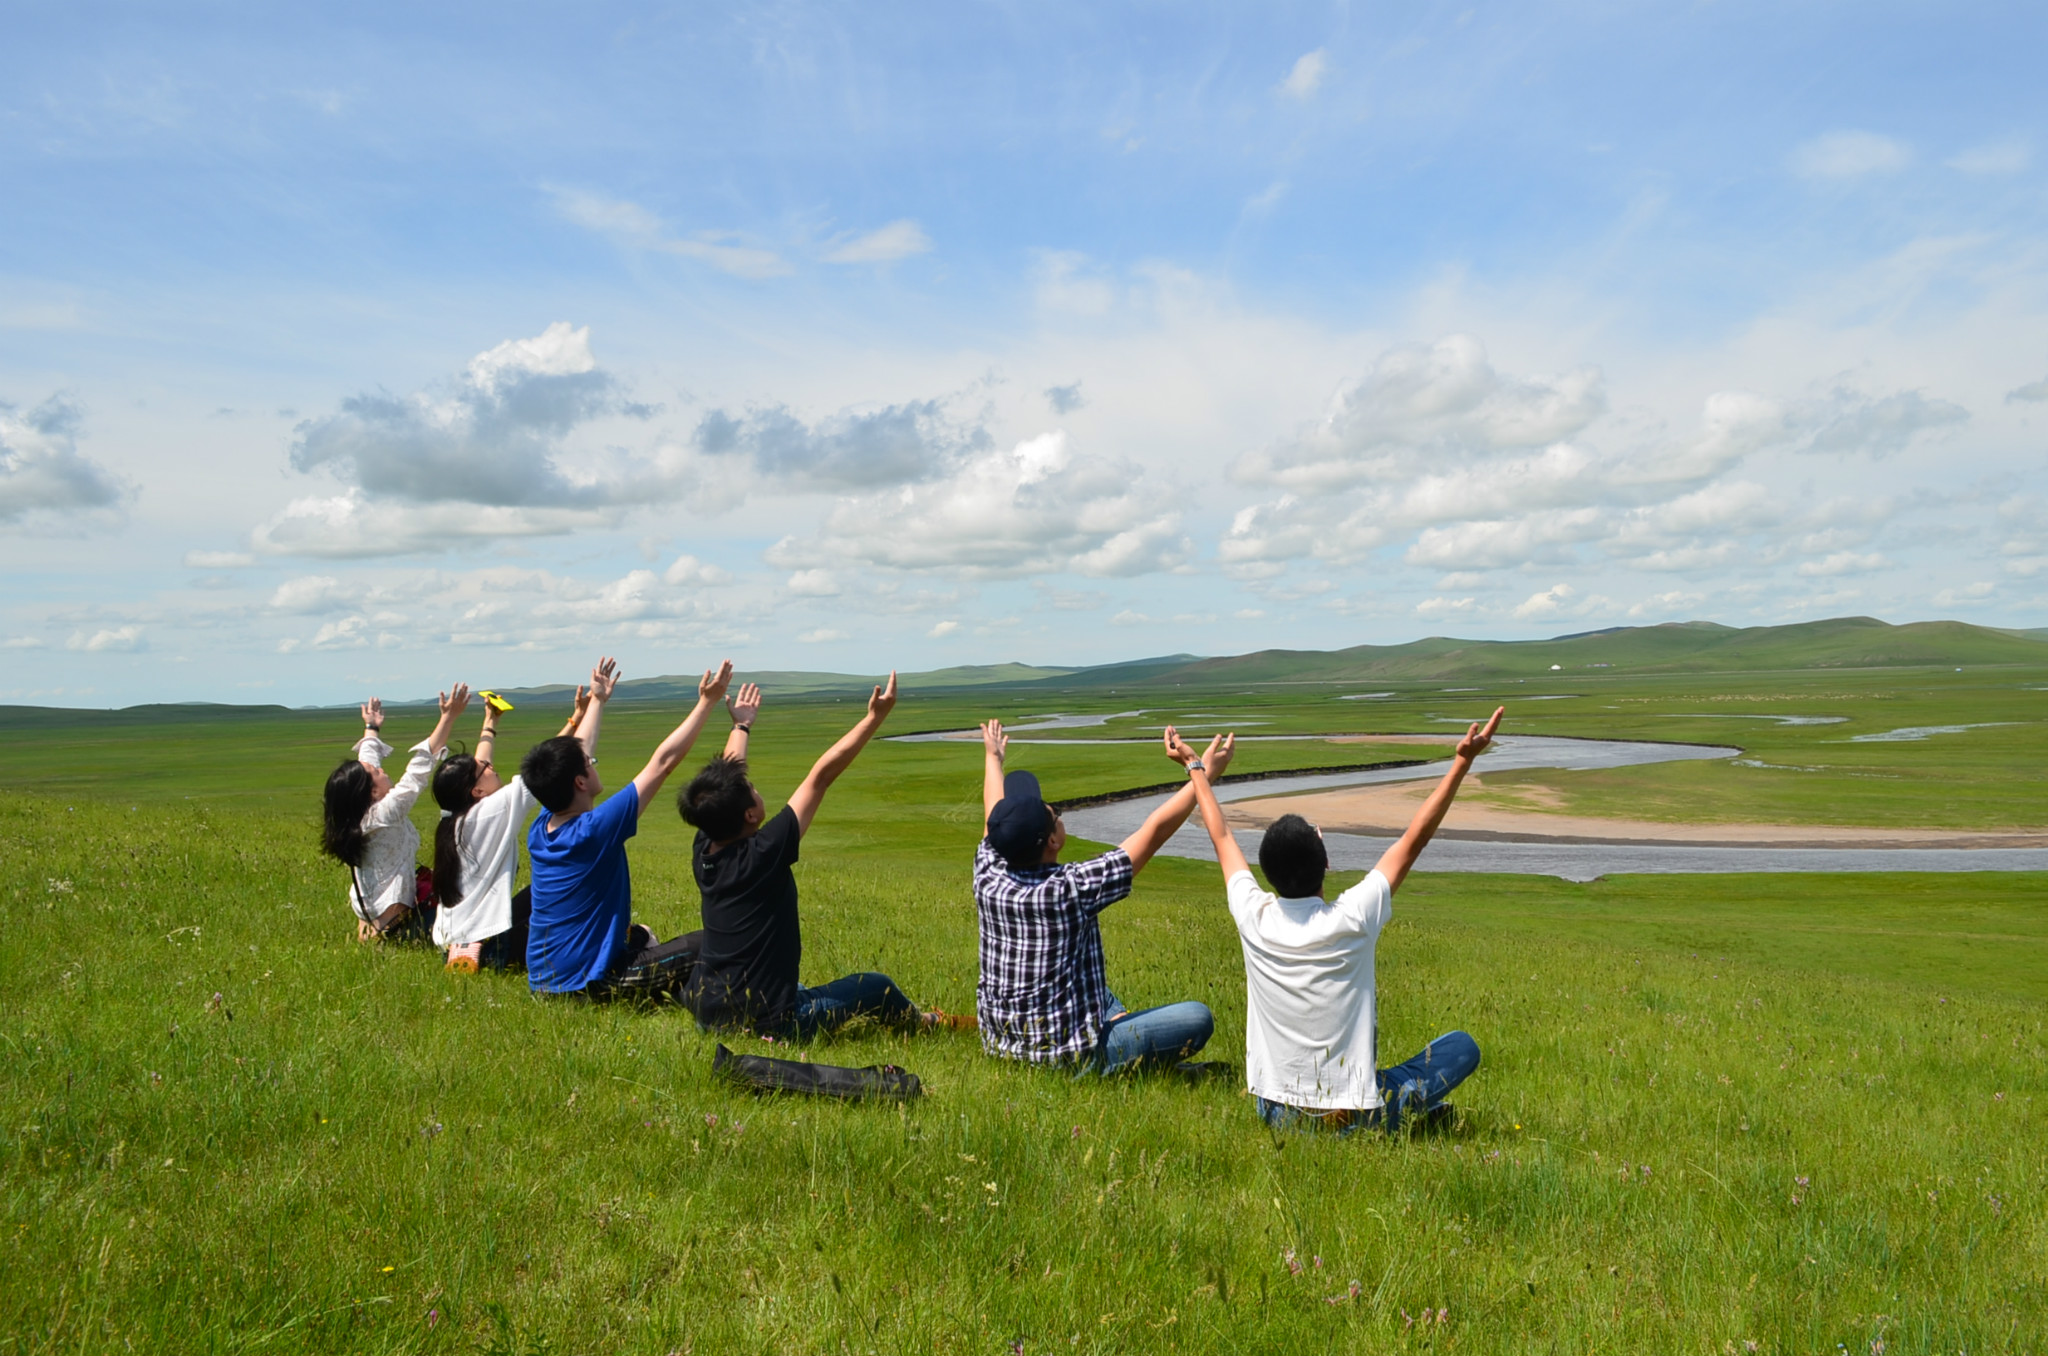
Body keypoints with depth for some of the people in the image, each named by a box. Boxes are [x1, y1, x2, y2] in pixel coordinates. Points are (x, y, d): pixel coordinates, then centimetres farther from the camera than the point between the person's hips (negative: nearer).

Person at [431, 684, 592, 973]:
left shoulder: (454, 816, 8)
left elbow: (477, 765, 24)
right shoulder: (493, 811, -14)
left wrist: (490, 721, 37)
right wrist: (577, 718, -14)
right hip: (486, 947, -9)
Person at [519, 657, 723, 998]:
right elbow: (662, 762, -19)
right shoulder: (594, 830, -22)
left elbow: (573, 757, 15)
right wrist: (707, 702, -14)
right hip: (585, 983, -9)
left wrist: (597, 700, 28)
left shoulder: (540, 831, -1)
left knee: (639, 934, 33)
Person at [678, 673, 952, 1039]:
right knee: (876, 986, 17)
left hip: (707, 1010, 6)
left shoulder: (703, 853, -6)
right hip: (768, 1022, -6)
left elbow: (725, 778, 11)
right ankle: (924, 1023, 41)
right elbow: (821, 776, -19)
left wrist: (742, 726, 28)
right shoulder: (763, 853, -23)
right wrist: (876, 717, -16)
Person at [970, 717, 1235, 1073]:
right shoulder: (1071, 889, -25)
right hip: (1070, 1057, -7)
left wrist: (993, 758, 30)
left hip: (1000, 1044, 7)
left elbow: (996, 815, 13)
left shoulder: (988, 879, -9)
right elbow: (1154, 831, -17)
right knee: (1198, 1017, -6)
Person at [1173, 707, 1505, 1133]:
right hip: (1352, 1121, -3)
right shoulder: (1352, 919, -20)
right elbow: (1415, 839, -11)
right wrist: (1463, 762, -7)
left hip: (1275, 1114, 3)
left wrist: (1198, 771, 18)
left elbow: (1221, 838, 6)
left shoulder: (1253, 918, -11)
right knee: (1462, 1046, 13)